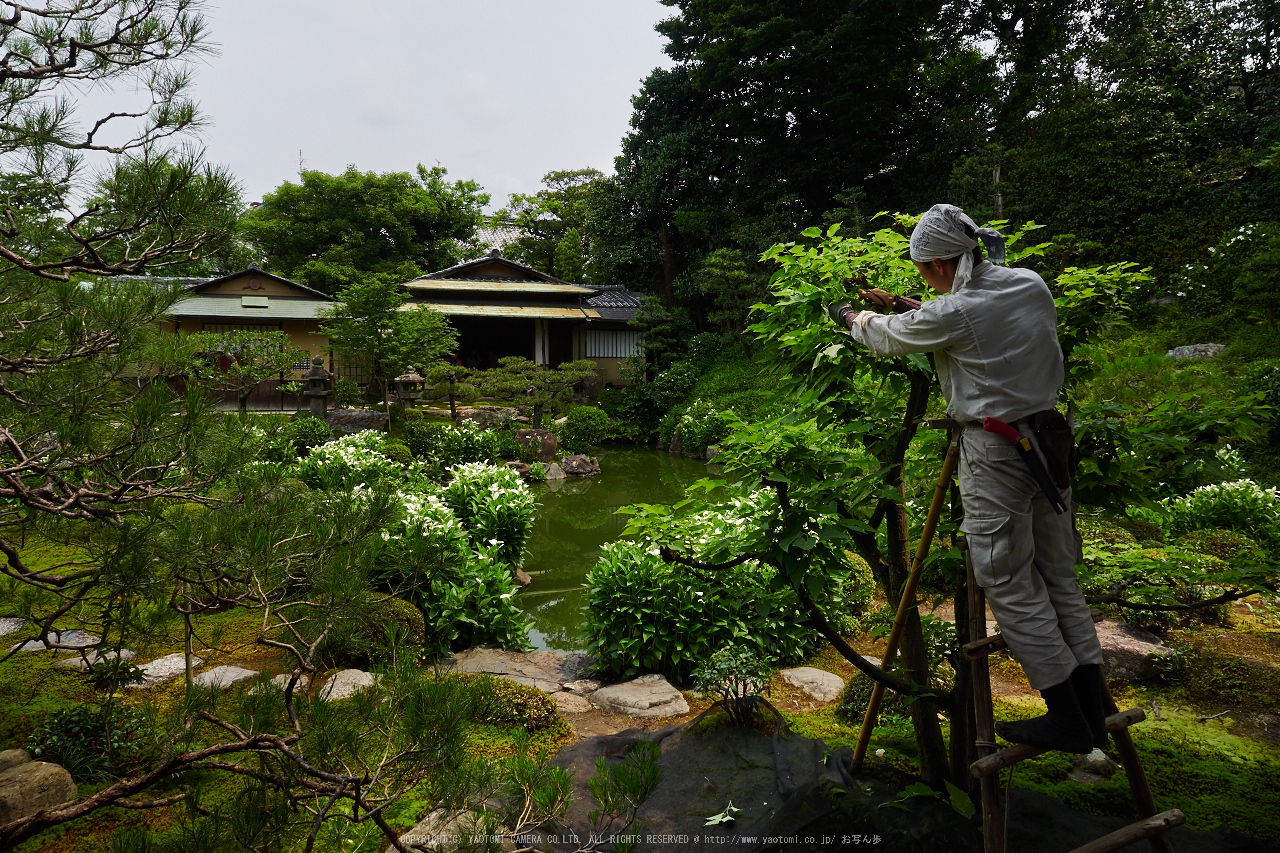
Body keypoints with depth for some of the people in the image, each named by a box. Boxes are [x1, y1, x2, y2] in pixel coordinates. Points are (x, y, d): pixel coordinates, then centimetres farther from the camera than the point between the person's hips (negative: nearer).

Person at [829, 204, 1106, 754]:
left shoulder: (953, 312, -16)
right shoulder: (1031, 285, 7)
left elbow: (888, 340, 3)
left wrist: (851, 318, 24)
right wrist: (898, 305, 28)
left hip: (994, 454, -8)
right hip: (1047, 439, 8)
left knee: (1010, 585, 2)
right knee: (1059, 575, 14)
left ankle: (1065, 720, 10)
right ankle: (1092, 713, 22)